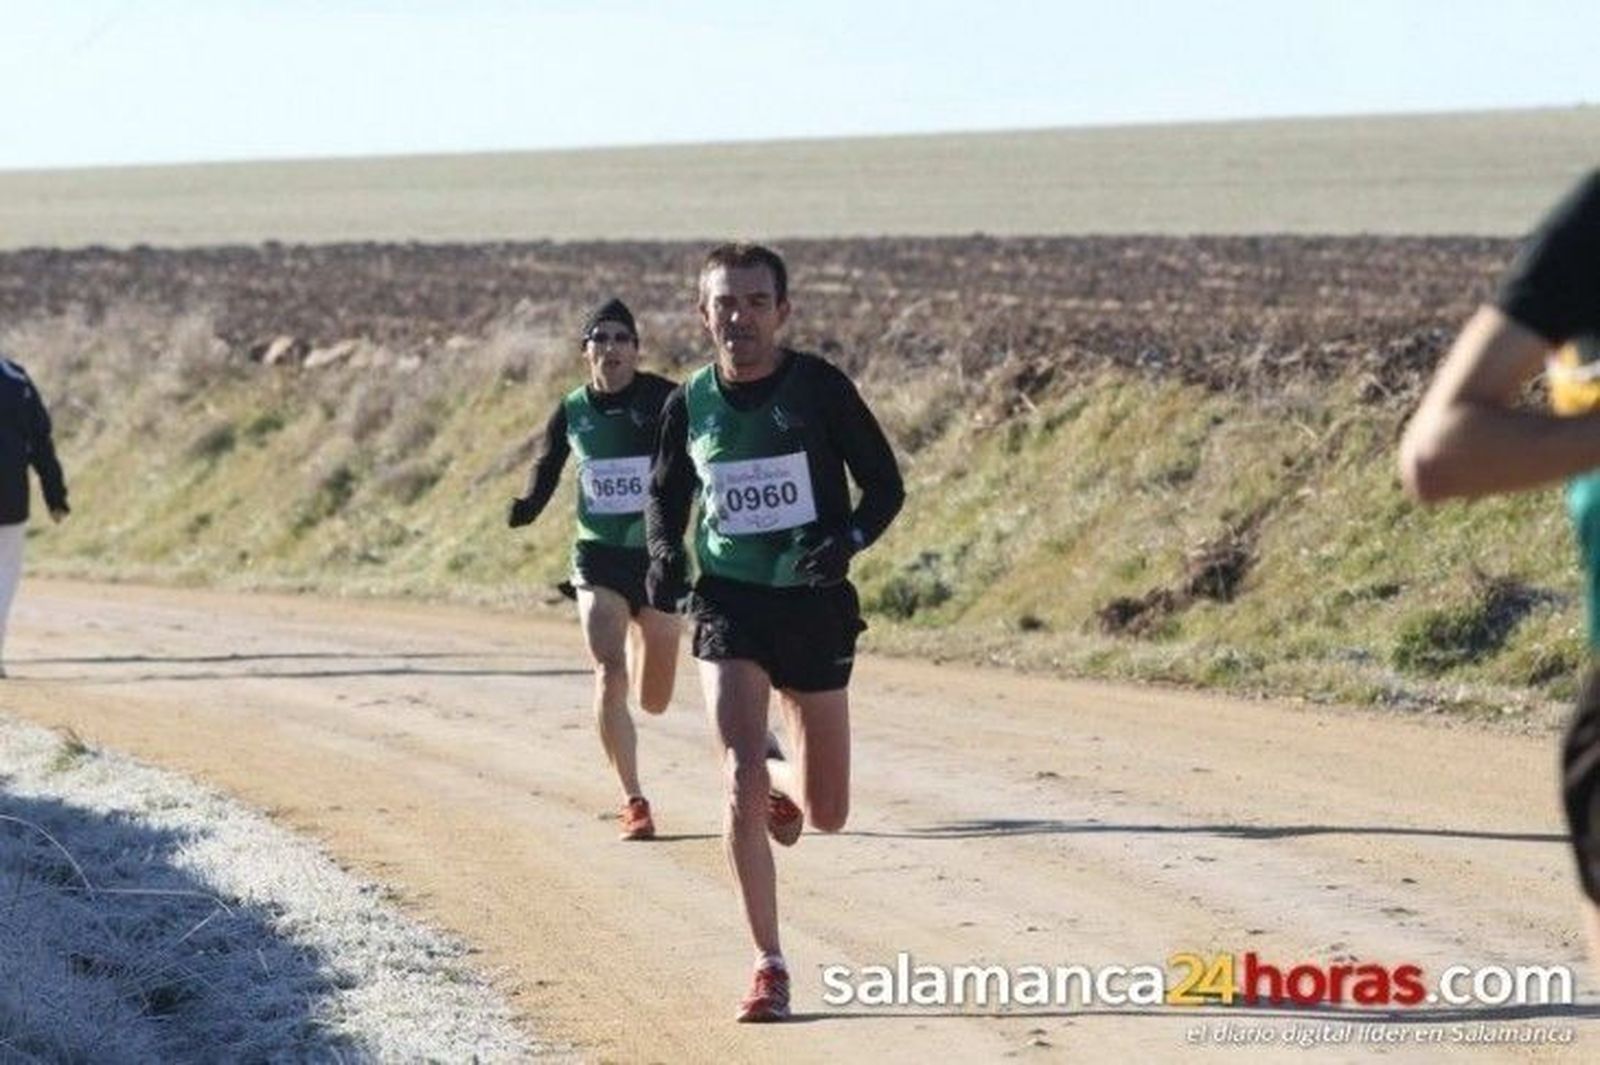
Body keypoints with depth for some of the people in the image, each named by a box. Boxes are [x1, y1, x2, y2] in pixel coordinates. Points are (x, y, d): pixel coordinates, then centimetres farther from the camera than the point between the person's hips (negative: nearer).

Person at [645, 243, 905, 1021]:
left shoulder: (820, 388, -7)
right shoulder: (689, 404, 0)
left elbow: (885, 485, -2)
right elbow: (664, 496, 16)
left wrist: (849, 540, -21)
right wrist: (663, 554, -4)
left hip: (814, 606, 0)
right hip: (728, 606, 0)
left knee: (827, 813, 6)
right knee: (741, 787, -17)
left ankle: (781, 780, 44)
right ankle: (768, 966, -4)